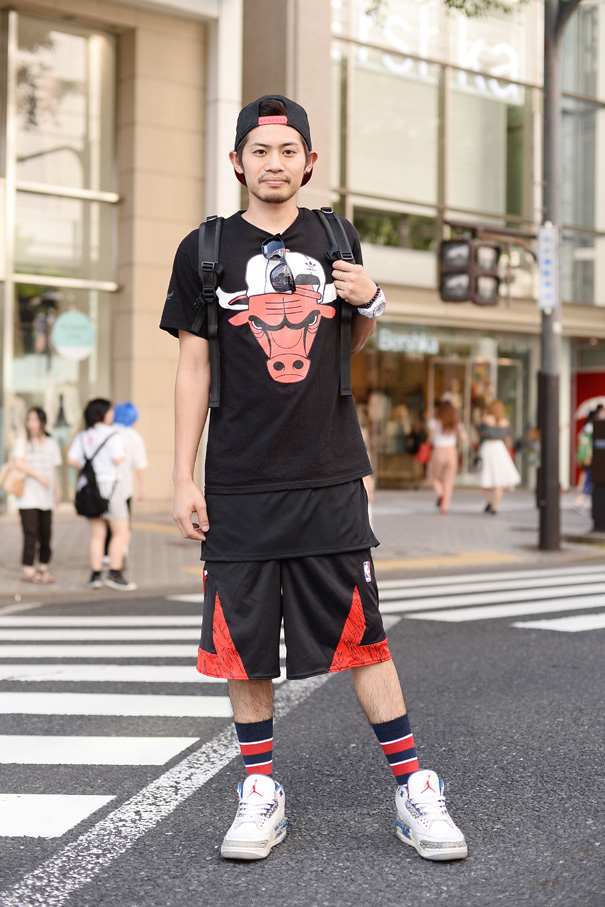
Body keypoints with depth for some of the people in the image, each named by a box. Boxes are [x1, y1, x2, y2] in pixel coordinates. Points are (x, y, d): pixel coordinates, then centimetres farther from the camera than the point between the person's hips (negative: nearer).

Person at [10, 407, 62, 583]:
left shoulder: (51, 444, 13)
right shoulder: (22, 442, 1)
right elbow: (19, 463, -14)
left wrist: (57, 492, 17)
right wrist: (39, 476, -19)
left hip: (46, 497, 4)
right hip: (28, 497, -4)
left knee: (45, 534, 5)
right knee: (31, 534, -8)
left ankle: (44, 568, 16)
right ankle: (28, 570, -4)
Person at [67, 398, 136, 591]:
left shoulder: (82, 436, 9)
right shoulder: (112, 434, -9)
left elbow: (72, 459, 3)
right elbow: (118, 459, -18)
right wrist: (123, 453, 4)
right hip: (109, 484, -6)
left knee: (97, 534, 10)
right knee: (121, 532, 0)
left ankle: (95, 574, 6)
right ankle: (114, 573, -6)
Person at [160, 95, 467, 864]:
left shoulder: (334, 238, 9)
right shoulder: (205, 249, 3)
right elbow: (194, 368, 4)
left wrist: (370, 302, -2)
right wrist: (183, 478, -1)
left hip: (330, 480, 1)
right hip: (238, 484, 0)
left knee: (364, 636, 2)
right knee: (242, 642, 5)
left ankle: (413, 790, 12)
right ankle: (261, 791, 20)